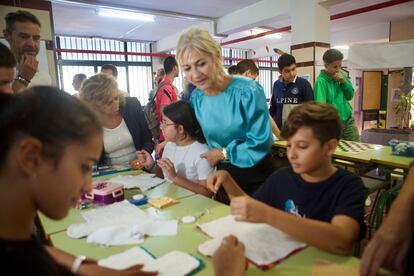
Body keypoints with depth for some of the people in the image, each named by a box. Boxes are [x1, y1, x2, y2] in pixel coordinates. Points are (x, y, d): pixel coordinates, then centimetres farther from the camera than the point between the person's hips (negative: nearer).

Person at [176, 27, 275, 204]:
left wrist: (223, 153, -15)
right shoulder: (196, 98, -4)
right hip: (223, 178, 5)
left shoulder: (248, 91, -22)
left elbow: (261, 143, -22)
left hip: (256, 178, -5)